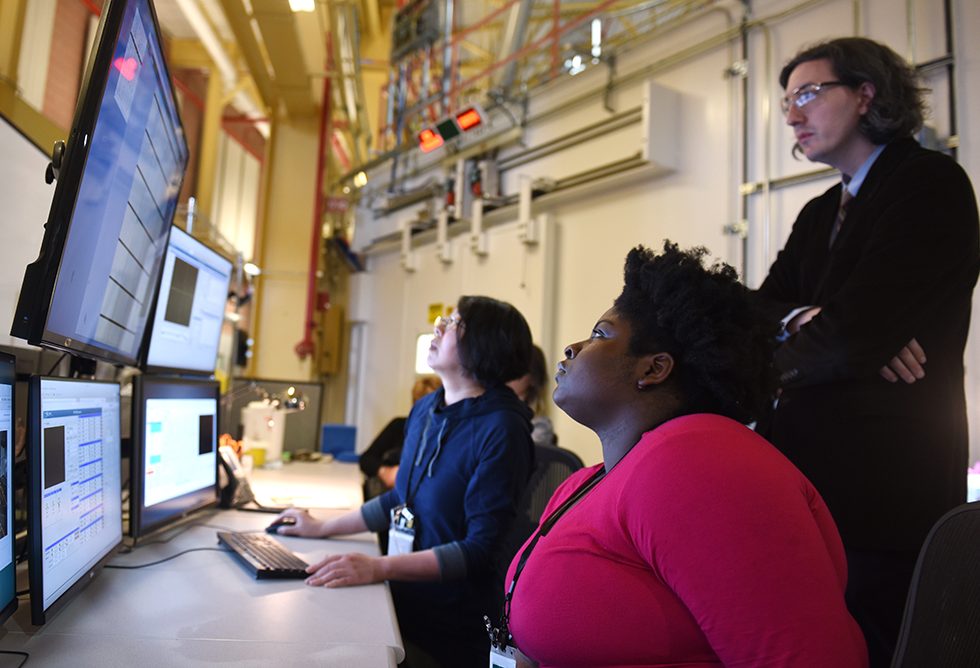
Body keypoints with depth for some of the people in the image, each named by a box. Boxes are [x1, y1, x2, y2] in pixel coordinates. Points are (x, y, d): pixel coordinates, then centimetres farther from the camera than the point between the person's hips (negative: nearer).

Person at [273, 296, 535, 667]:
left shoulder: (500, 428, -18)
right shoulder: (425, 410, 6)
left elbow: (482, 550, -21)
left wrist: (378, 568, -28)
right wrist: (323, 528, 18)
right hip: (402, 604, 7)